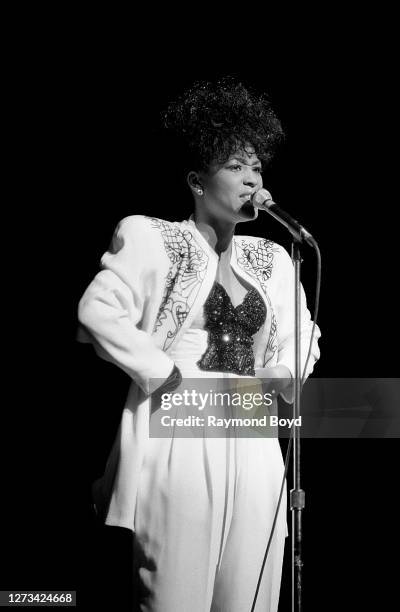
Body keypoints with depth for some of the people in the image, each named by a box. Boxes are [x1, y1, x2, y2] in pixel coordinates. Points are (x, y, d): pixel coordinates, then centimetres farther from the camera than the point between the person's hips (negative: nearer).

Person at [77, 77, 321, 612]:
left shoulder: (271, 259, 17)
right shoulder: (156, 242, -1)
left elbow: (300, 340, 25)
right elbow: (98, 311, -13)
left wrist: (280, 375, 4)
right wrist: (169, 373, -13)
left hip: (252, 444, 6)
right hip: (179, 436, -5)